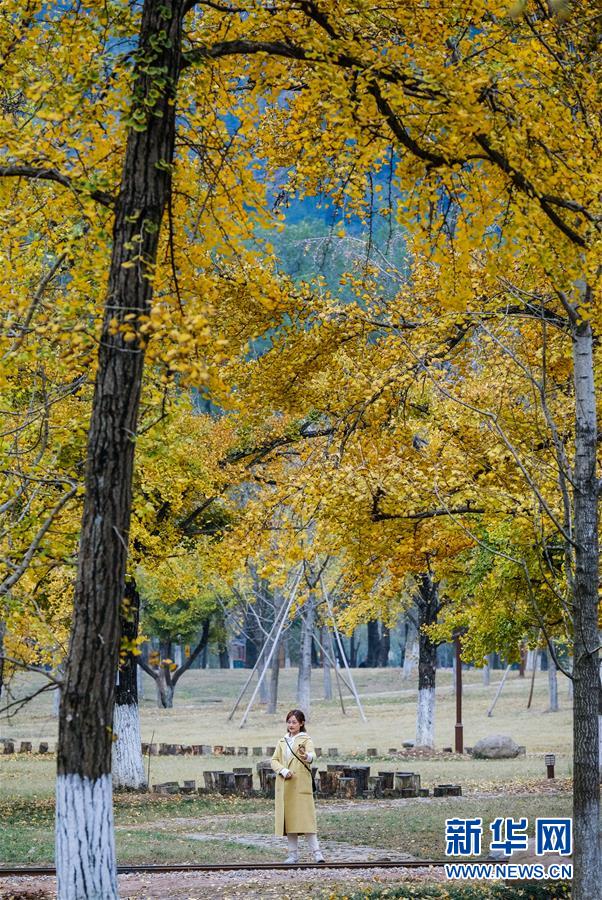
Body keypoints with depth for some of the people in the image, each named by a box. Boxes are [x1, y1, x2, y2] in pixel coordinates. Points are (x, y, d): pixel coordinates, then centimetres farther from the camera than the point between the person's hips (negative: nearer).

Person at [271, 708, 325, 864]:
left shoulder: (306, 740, 0)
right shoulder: (282, 742, 16)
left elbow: (312, 755, -20)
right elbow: (274, 760, 10)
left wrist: (307, 756, -45)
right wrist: (283, 771, -10)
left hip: (301, 786, -5)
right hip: (284, 786, 5)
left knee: (306, 817, -11)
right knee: (289, 819, 4)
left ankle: (316, 852, -9)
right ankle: (293, 854, 10)